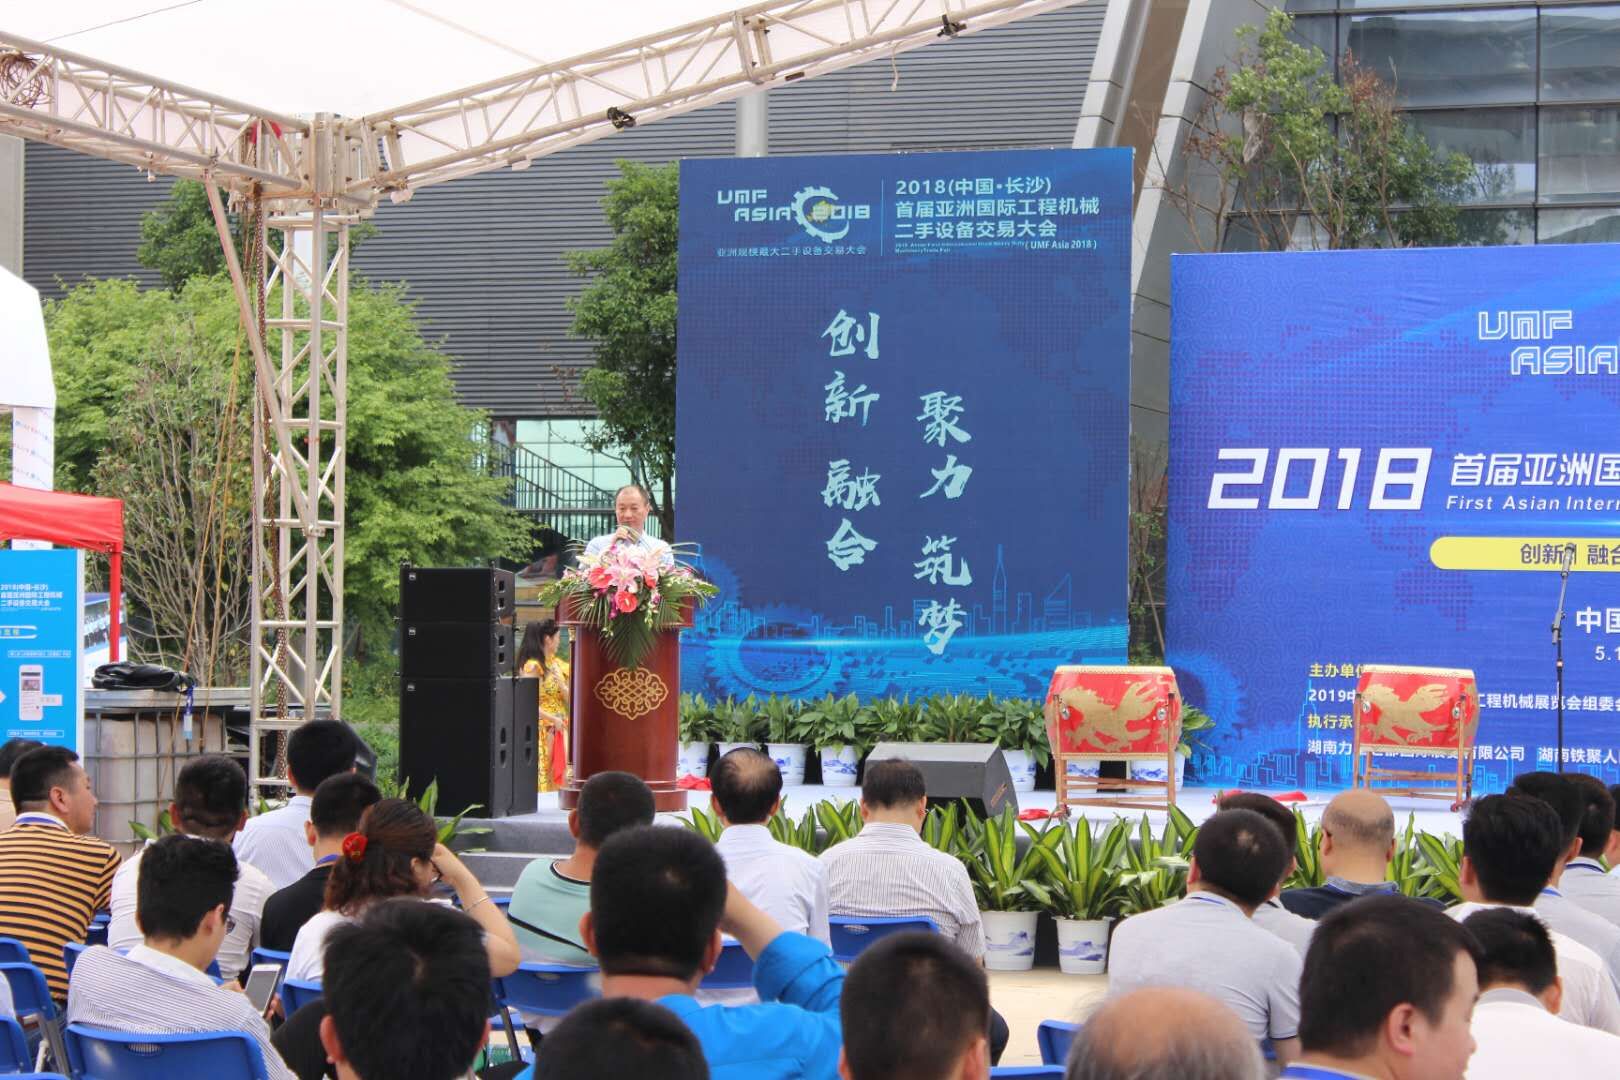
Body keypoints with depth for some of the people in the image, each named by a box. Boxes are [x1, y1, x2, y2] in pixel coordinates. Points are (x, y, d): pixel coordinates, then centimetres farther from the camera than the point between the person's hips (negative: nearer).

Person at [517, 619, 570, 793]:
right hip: (541, 731, -7)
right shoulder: (532, 666, -9)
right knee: (542, 780, -7)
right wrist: (553, 719, -14)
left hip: (560, 730, 7)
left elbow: (570, 700, 13)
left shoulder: (557, 664, 12)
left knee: (560, 777, 1)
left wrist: (562, 685, -6)